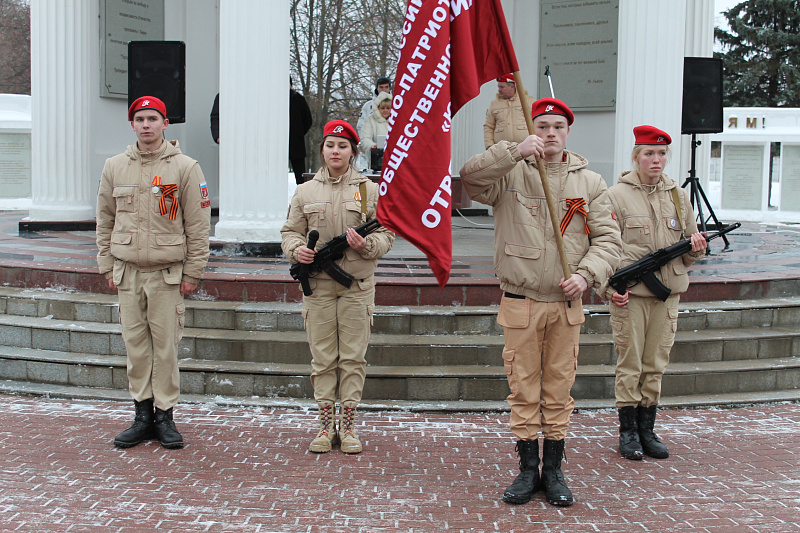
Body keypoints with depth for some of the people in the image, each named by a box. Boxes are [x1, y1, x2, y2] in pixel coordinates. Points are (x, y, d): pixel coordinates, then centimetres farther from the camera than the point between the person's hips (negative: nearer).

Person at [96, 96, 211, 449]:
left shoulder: (185, 167, -1)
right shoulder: (115, 167, 9)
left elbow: (198, 224, -1)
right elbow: (105, 221, 14)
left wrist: (192, 272, -4)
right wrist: (107, 267, 10)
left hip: (168, 272, -3)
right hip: (128, 271, 3)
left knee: (165, 345, -1)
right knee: (135, 344, 5)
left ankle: (164, 415, 10)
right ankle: (142, 414, 15)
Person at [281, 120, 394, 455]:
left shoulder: (370, 190, 6)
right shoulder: (305, 191, 10)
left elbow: (386, 233, 4)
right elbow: (290, 230, 13)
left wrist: (367, 245, -16)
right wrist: (297, 249, -9)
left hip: (357, 285, -1)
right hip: (317, 285, 1)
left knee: (353, 358, 1)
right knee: (322, 358, 4)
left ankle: (348, 427, 11)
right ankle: (326, 426, 13)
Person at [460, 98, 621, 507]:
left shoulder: (589, 182, 7)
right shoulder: (511, 174, 0)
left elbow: (607, 239, 4)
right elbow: (470, 177, -18)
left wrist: (586, 274, -12)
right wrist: (515, 151, -26)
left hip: (566, 306, 2)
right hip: (520, 303, -2)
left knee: (559, 392, 9)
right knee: (524, 392, 6)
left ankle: (553, 471, 22)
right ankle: (527, 470, 20)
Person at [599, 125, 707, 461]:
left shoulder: (678, 196, 12)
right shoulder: (616, 196, -2)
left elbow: (690, 247, 19)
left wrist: (695, 249, -4)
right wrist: (608, 287, -13)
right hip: (629, 294, -4)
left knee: (655, 364, 9)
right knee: (629, 364, 0)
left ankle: (647, 429, 20)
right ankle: (628, 432, 12)